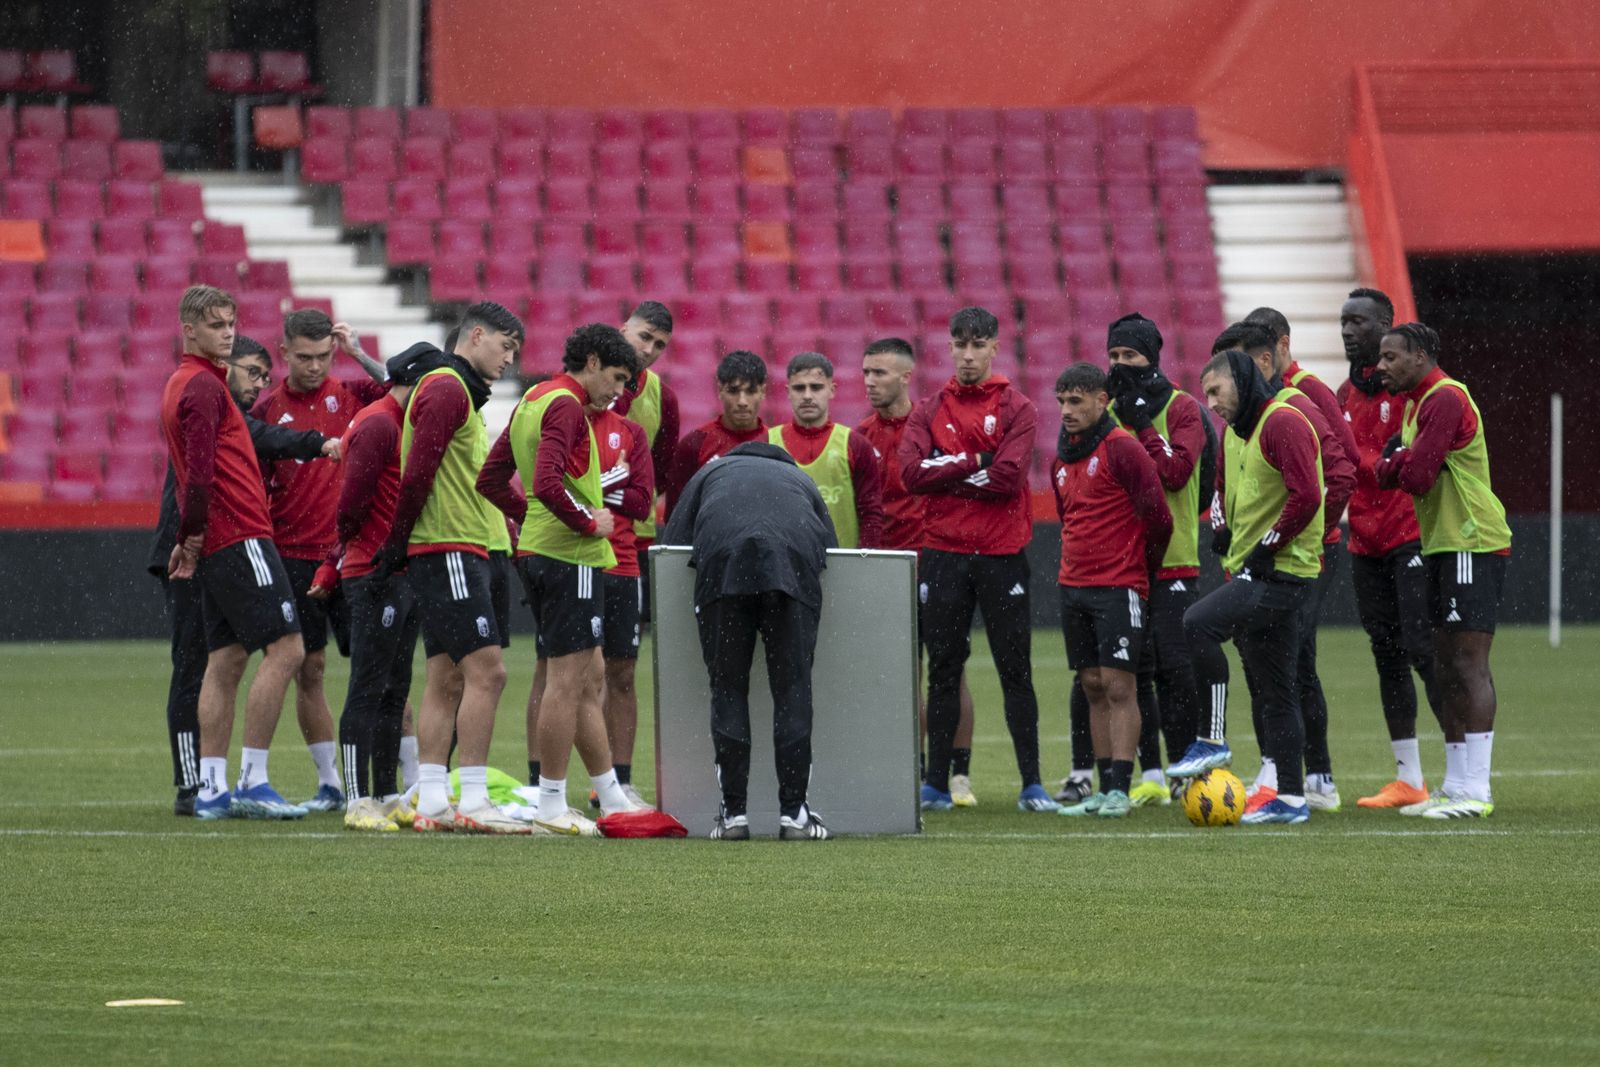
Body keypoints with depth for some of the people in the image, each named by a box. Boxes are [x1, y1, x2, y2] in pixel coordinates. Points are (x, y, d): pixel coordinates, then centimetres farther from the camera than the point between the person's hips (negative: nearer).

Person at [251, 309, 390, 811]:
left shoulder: (350, 394, 4)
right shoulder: (267, 408, 4)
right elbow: (255, 489, 5)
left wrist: (360, 354, -13)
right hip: (294, 558, 1)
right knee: (308, 671, 2)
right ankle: (330, 784, 11)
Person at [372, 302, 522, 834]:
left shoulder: (460, 392, 22)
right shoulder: (446, 388, -10)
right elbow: (417, 472, -17)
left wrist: (397, 548, 14)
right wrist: (398, 545, -11)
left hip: (459, 555, 11)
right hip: (448, 551, -11)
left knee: (446, 680, 7)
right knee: (486, 670, -13)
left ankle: (431, 801, 6)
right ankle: (472, 802, -15)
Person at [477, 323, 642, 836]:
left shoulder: (533, 400, 17)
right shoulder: (565, 405, -14)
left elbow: (491, 479, 22)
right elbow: (547, 482, -27)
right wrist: (589, 523, -15)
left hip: (539, 549, 10)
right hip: (570, 557, -10)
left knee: (589, 677, 15)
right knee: (568, 679, -6)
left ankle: (612, 798, 20)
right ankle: (551, 807, -4)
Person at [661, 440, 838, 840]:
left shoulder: (711, 473, 36)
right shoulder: (800, 480, 39)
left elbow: (670, 543, 26)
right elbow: (831, 544, 28)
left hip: (721, 566, 0)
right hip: (795, 565, 1)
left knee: (728, 690, 5)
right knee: (792, 690, 4)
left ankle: (734, 812, 3)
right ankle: (793, 811, 2)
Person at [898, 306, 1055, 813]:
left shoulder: (1016, 408, 1)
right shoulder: (930, 410, 9)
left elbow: (1008, 477, -12)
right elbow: (911, 472, -6)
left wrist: (946, 474, -7)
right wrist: (974, 462, -10)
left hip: (1002, 556, -2)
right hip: (944, 555, 2)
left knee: (1016, 671, 0)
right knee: (943, 671, 5)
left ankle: (1032, 785, 4)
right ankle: (937, 784, 9)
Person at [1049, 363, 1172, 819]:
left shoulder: (1122, 449, -11)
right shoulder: (1062, 461, 13)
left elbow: (1157, 517, -10)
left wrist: (1139, 569, 1)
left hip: (1118, 588, -8)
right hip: (1073, 588, 8)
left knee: (1118, 687, -8)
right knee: (1093, 687, 8)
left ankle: (1120, 789, -10)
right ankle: (1103, 790, 10)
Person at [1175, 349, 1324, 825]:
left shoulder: (1283, 423, -13)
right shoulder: (1235, 430, 17)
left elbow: (1306, 496, -22)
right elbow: (1224, 485, 33)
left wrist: (1267, 546, -16)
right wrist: (1222, 530, 14)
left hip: (1284, 571, -10)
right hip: (1251, 572, 10)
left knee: (1198, 623, -25)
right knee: (1271, 690, 10)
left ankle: (1213, 741, -18)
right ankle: (1290, 798, 13)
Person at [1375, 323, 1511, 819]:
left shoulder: (1445, 399, -15)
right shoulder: (1417, 402, 17)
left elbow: (1417, 476, -22)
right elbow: (1385, 473, 14)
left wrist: (1394, 462, -2)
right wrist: (1398, 463, -7)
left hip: (1473, 545, -10)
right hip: (1445, 545, 10)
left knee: (1469, 665, -12)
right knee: (1447, 667, 11)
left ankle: (1476, 791, -14)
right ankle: (1455, 786, 15)